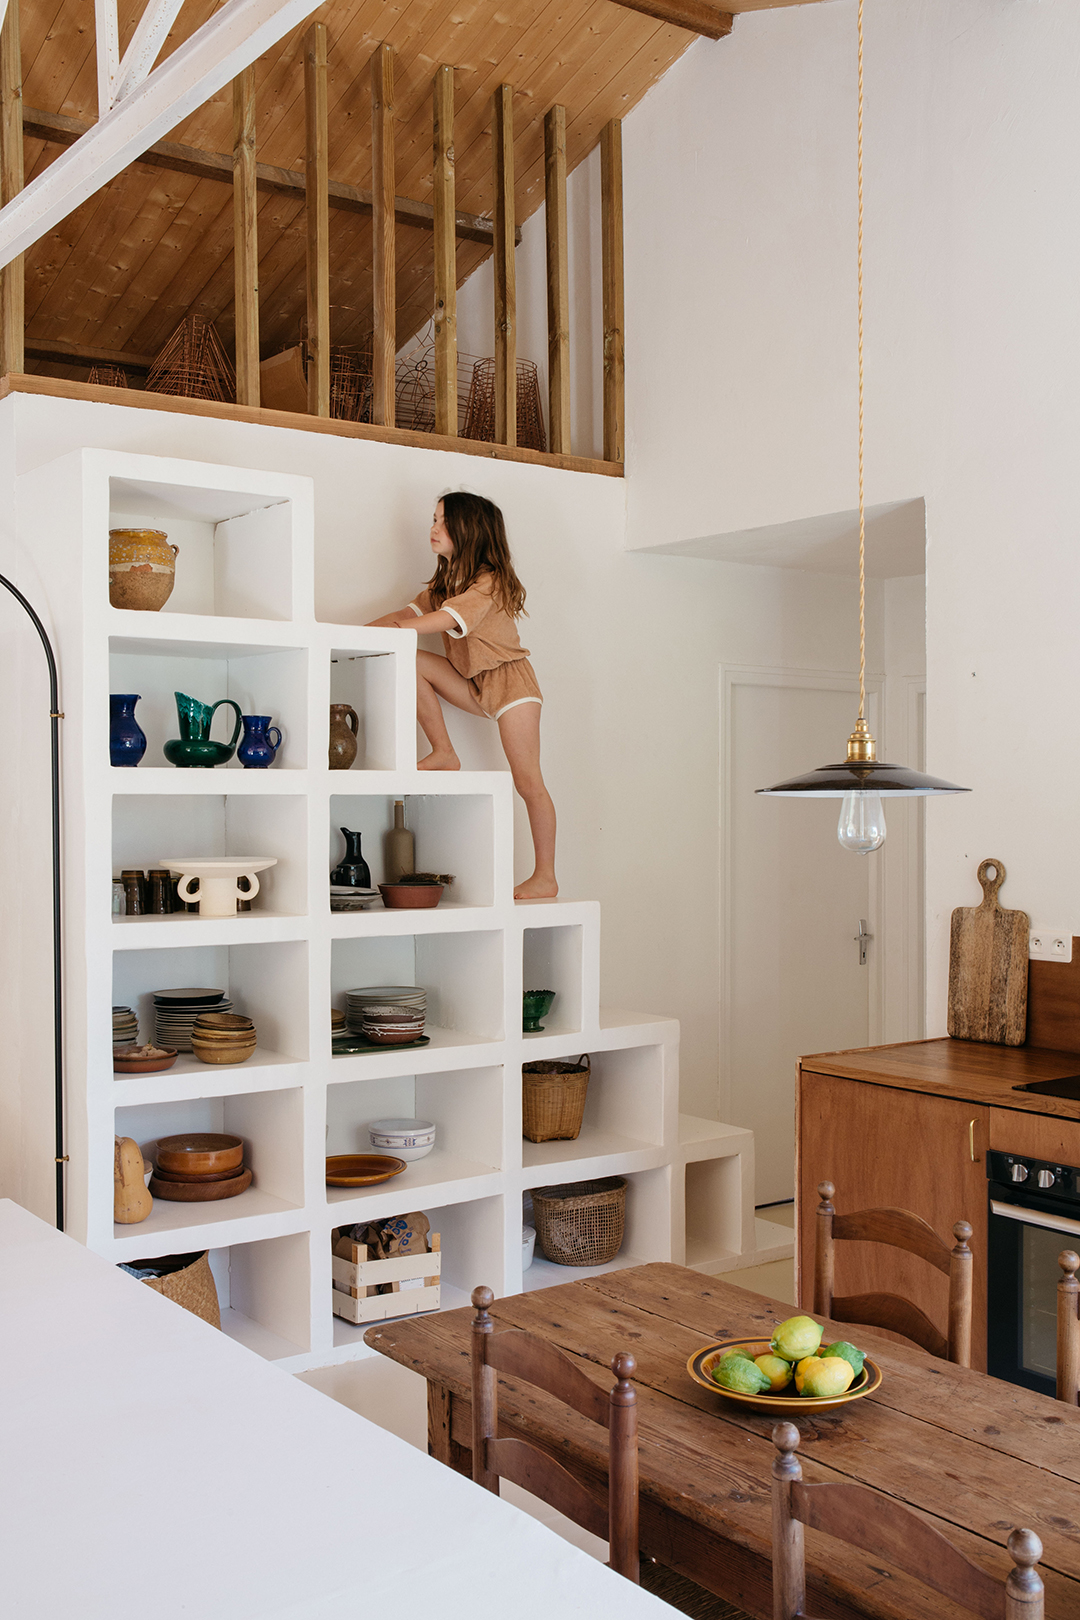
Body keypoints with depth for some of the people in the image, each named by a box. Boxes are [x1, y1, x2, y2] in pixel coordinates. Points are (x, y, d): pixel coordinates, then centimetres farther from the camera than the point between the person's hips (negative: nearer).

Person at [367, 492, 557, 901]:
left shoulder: (488, 582, -19)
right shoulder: (444, 581, 9)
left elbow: (440, 621, -30)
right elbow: (408, 613, 2)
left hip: (509, 681, -7)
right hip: (472, 683, 7)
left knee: (527, 782, -8)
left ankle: (545, 878, 0)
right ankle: (444, 755, -8)